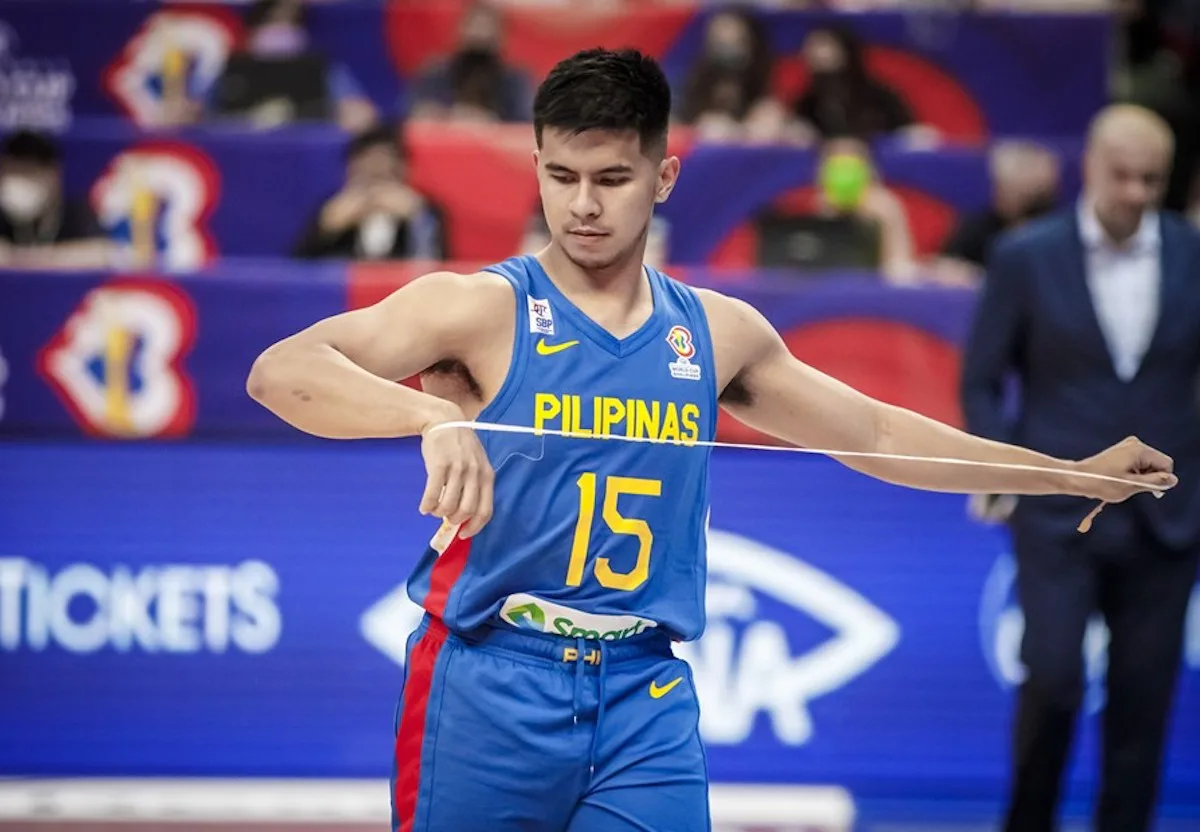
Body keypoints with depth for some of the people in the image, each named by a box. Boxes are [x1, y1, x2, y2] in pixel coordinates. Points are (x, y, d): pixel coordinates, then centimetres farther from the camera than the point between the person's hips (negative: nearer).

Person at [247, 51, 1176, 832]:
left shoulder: (718, 335, 10)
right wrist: (432, 415, -39)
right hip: (490, 689, -3)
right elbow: (280, 371, -20)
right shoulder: (479, 310, -6)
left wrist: (1073, 474, 26)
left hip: (647, 702, 4)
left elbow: (874, 433, 25)